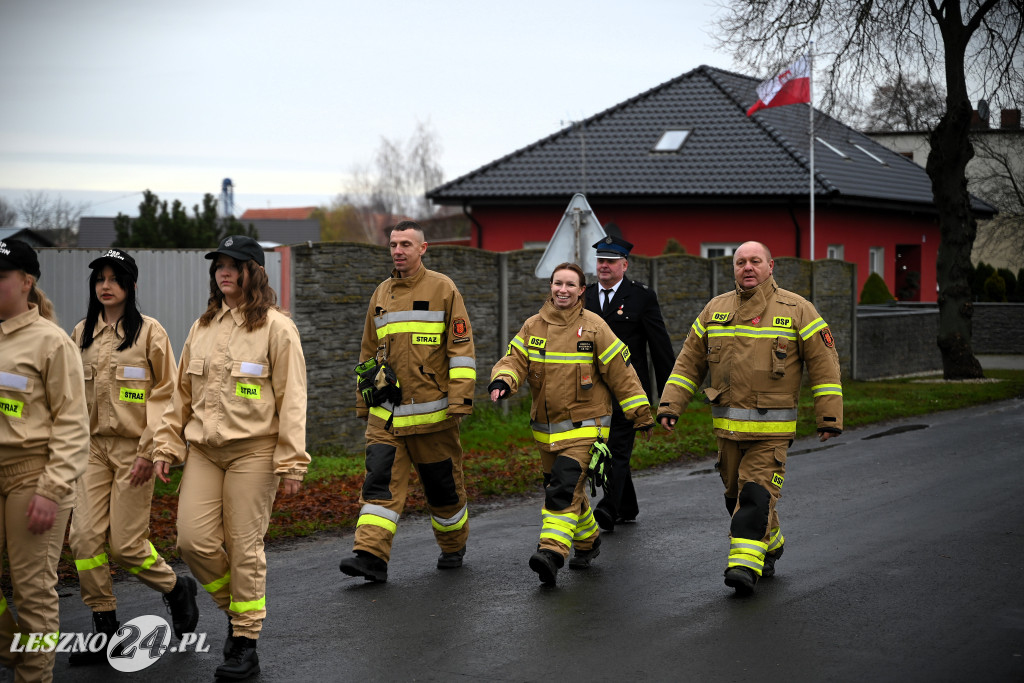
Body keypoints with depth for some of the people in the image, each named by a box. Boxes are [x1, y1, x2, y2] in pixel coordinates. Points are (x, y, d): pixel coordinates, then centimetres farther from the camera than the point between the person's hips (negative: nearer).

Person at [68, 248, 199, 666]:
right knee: (85, 535, -5)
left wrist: (149, 451, -12)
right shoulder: (82, 334, 11)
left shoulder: (148, 332, -4)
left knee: (126, 543, -6)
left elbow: (166, 395, -6)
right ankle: (105, 630, 6)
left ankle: (177, 589, 22)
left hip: (133, 447, -5)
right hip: (93, 447, 5)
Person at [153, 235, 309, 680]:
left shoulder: (275, 327, -5)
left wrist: (291, 462, -11)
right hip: (203, 450, 5)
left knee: (244, 546, -2)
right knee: (193, 539, -4)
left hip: (253, 451, -5)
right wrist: (167, 447, 12)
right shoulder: (203, 327, 13)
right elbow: (182, 393, 18)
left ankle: (245, 643, 9)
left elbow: (291, 398, -7)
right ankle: (234, 605, 23)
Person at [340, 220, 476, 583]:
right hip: (386, 415, 4)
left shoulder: (443, 289, -3)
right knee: (380, 480, -9)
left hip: (431, 411, -4)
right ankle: (371, 556, -14)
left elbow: (462, 346, -6)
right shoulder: (381, 294, 13)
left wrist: (460, 398, -13)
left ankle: (454, 547, 29)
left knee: (443, 484, 8)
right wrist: (364, 400, 19)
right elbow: (368, 351, 21)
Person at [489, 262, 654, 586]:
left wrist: (642, 415, 1)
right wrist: (502, 380, -24)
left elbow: (621, 373, -1)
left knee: (565, 489, -20)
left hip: (584, 426, -5)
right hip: (546, 429, 5)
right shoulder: (533, 326, 6)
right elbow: (515, 359, -1)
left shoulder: (594, 328, -5)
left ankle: (552, 552, -26)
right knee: (557, 489, 16)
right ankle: (588, 541, 38)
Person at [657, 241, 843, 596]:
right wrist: (670, 405, 4)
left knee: (757, 494, -13)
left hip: (772, 428, -4)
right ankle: (770, 546, 33)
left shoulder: (796, 310, -2)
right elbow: (689, 361, 13)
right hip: (727, 425, 5)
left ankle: (745, 565, -15)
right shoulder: (715, 310, 9)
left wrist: (829, 417, -6)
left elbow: (824, 363, -2)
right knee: (736, 495, 12)